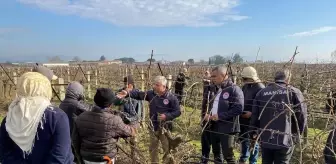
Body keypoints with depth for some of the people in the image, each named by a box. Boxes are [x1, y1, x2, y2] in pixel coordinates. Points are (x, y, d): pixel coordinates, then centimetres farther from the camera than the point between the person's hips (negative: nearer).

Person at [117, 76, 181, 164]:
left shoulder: (171, 97, -14)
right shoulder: (151, 94, -4)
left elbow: (178, 112, -10)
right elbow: (139, 94, -6)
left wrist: (166, 116, -22)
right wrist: (128, 93, -22)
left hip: (165, 128, -4)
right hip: (153, 127, 4)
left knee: (167, 149, 8)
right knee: (153, 149, 19)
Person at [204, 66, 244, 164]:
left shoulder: (234, 89, -12)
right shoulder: (216, 89, 14)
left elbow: (239, 109, -21)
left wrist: (220, 116, -21)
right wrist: (208, 114, 2)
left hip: (227, 128, -8)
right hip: (214, 126, 8)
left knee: (228, 155, 0)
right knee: (216, 153, 19)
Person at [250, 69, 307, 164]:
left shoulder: (262, 92, 5)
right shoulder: (294, 92, -3)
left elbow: (254, 115, 5)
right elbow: (302, 116, -6)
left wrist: (254, 132, 18)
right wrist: (297, 133, 10)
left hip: (265, 139, 3)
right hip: (285, 140, -2)